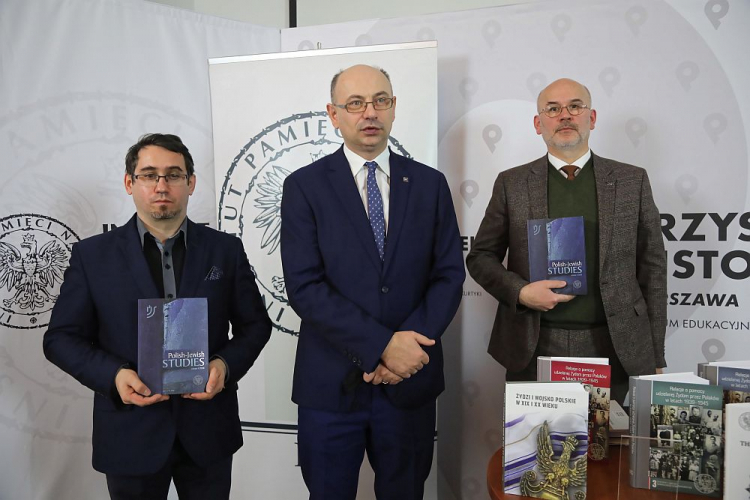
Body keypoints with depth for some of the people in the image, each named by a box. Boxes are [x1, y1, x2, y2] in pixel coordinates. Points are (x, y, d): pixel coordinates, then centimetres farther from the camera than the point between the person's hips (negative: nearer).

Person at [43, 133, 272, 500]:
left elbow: (255, 324, 6)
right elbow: (62, 338, 0)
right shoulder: (92, 255, -1)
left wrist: (225, 364, -13)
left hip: (208, 430, 1)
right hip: (131, 434, -1)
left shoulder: (225, 250, 2)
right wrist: (113, 375, -17)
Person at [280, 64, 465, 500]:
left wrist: (410, 344, -13)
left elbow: (449, 276, 2)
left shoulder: (430, 184, 5)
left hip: (410, 382, 2)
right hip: (331, 383, -2)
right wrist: (382, 345, -18)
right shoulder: (305, 186, -3)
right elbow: (304, 286, -11)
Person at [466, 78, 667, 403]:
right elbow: (480, 257, 10)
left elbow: (652, 268, 7)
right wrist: (520, 291, -10)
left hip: (612, 348, 1)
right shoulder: (511, 183, 6)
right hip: (534, 349, 0)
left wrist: (654, 357, 5)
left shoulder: (632, 181, 7)